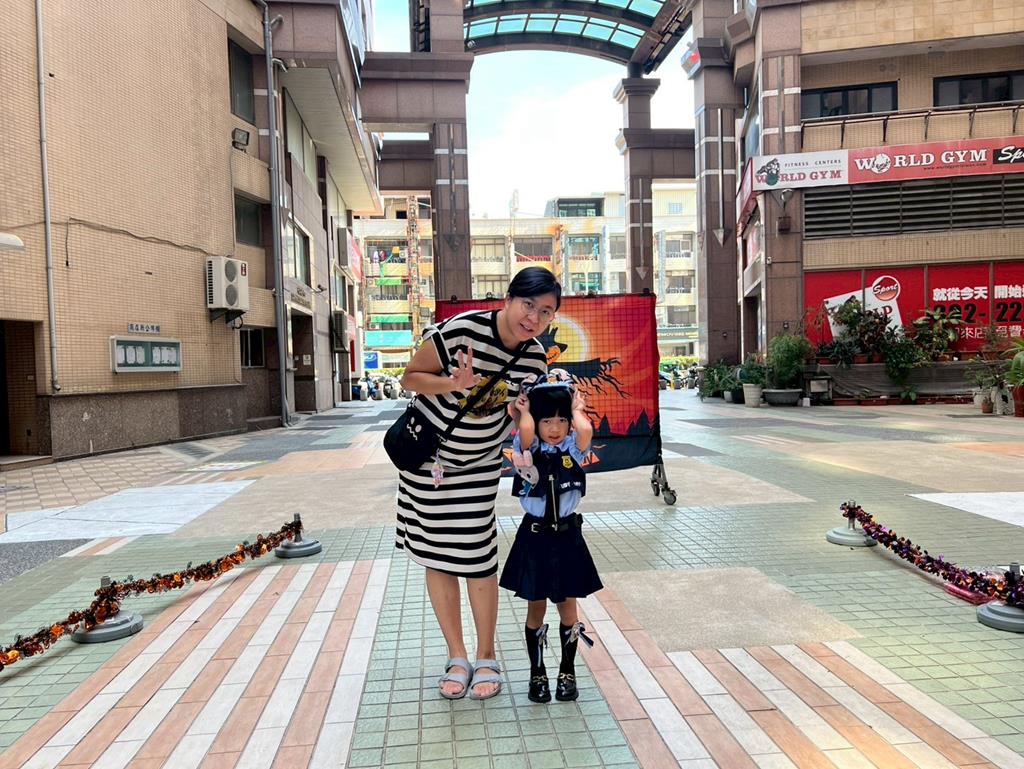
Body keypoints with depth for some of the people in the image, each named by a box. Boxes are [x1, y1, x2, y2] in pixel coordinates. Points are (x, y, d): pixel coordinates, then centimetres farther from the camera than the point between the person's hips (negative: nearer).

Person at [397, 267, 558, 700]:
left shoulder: (535, 359, -10)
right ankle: (457, 657, 21)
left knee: (477, 557, -1)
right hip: (427, 455, -2)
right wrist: (453, 383, -32)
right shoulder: (460, 330, -25)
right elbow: (410, 377, -15)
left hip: (480, 464, 2)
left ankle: (486, 657, 18)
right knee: (437, 557, 5)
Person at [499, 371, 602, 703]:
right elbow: (525, 431, -29)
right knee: (536, 607, 10)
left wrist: (576, 409, -7)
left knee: (567, 605, 11)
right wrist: (525, 409, -10)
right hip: (535, 536, -1)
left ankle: (567, 671, 29)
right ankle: (537, 673, 27)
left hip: (567, 535, 1)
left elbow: (586, 430, -25)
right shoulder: (528, 450, -6)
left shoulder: (572, 448, -3)